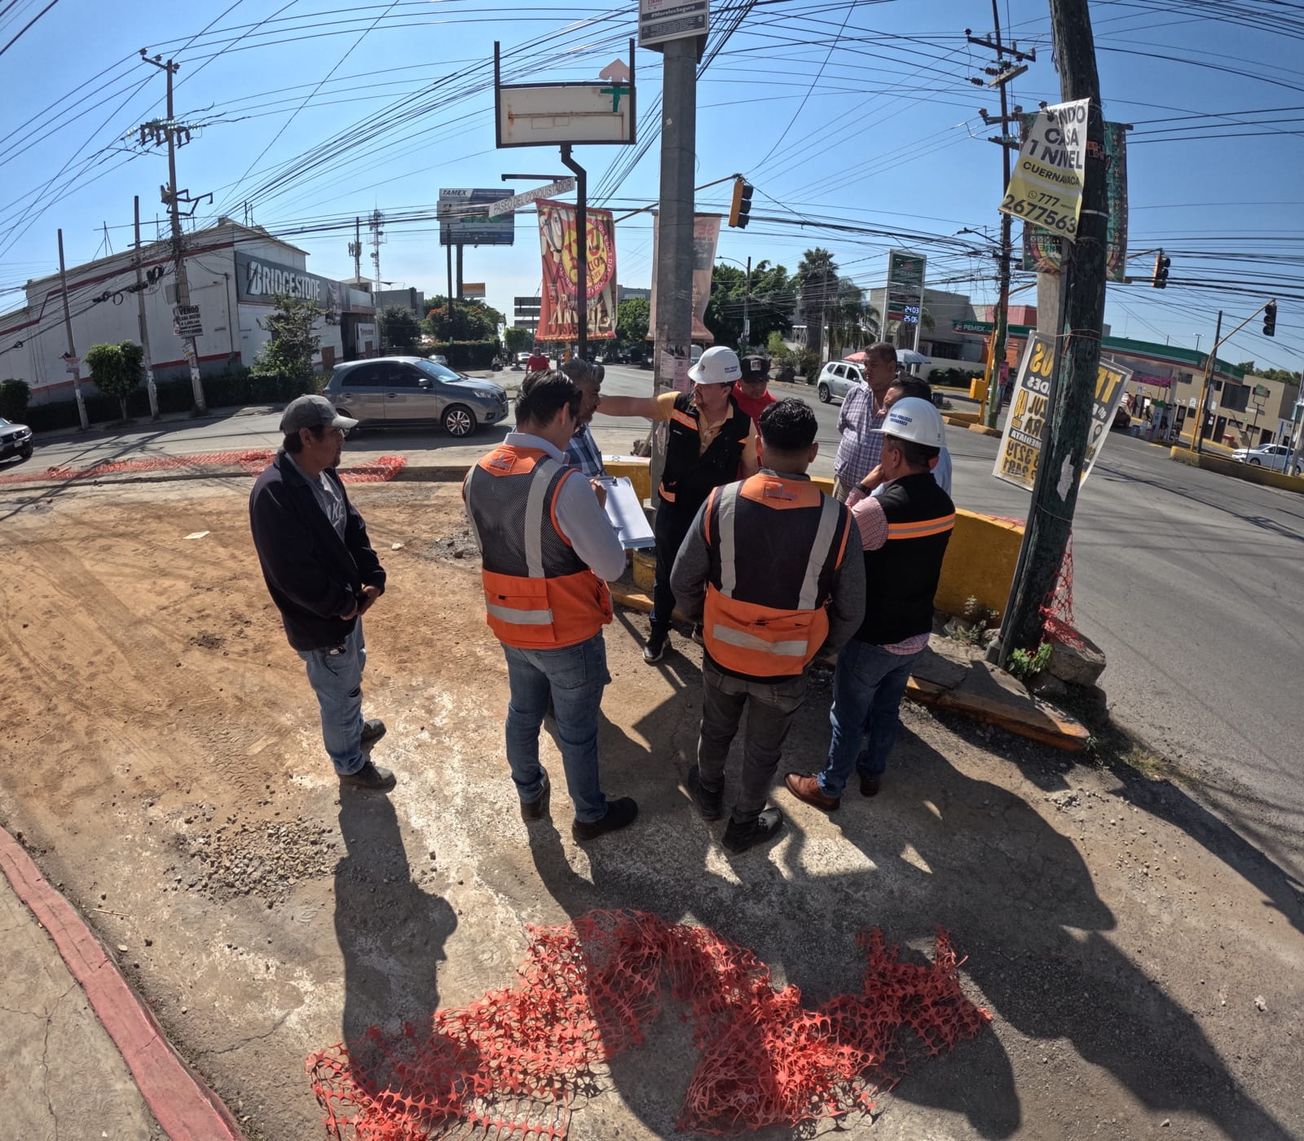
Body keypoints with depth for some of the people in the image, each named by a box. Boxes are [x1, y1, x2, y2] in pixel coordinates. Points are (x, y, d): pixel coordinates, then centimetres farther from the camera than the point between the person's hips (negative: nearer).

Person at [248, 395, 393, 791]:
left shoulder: (325, 474, -1)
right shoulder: (273, 493, -29)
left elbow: (354, 528, 6)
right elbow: (292, 572, -31)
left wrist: (372, 578, -6)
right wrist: (342, 604, -20)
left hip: (347, 604, 9)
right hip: (318, 621, -9)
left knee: (352, 674, 30)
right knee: (339, 693, 12)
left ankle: (355, 729, 56)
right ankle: (350, 763, 35)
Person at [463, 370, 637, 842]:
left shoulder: (478, 474, -6)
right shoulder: (565, 484, -28)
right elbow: (612, 566, -22)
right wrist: (592, 513, -6)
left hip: (510, 624, 6)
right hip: (567, 632, -6)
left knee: (522, 712, 26)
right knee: (576, 730, 15)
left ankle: (529, 795, 50)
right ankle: (590, 815, 38)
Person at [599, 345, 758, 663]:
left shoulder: (743, 425, -14)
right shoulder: (676, 405, -14)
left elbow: (750, 471, -1)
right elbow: (629, 406, -12)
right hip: (673, 510, 1)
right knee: (666, 575, 17)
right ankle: (658, 633, 38)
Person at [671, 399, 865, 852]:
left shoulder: (721, 501, -19)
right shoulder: (837, 519, -19)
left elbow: (682, 581, -9)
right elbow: (850, 611, -8)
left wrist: (701, 616, 12)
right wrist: (823, 645, 12)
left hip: (722, 655, 1)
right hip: (785, 667, -1)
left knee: (716, 730, 29)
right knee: (763, 751, 23)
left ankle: (709, 792, 55)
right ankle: (744, 823, 45)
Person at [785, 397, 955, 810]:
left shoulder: (880, 509, -29)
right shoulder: (944, 506, -5)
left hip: (873, 637, -6)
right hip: (915, 633, 7)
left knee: (848, 714, 12)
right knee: (887, 707, 25)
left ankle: (828, 788, 29)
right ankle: (872, 772, 45)